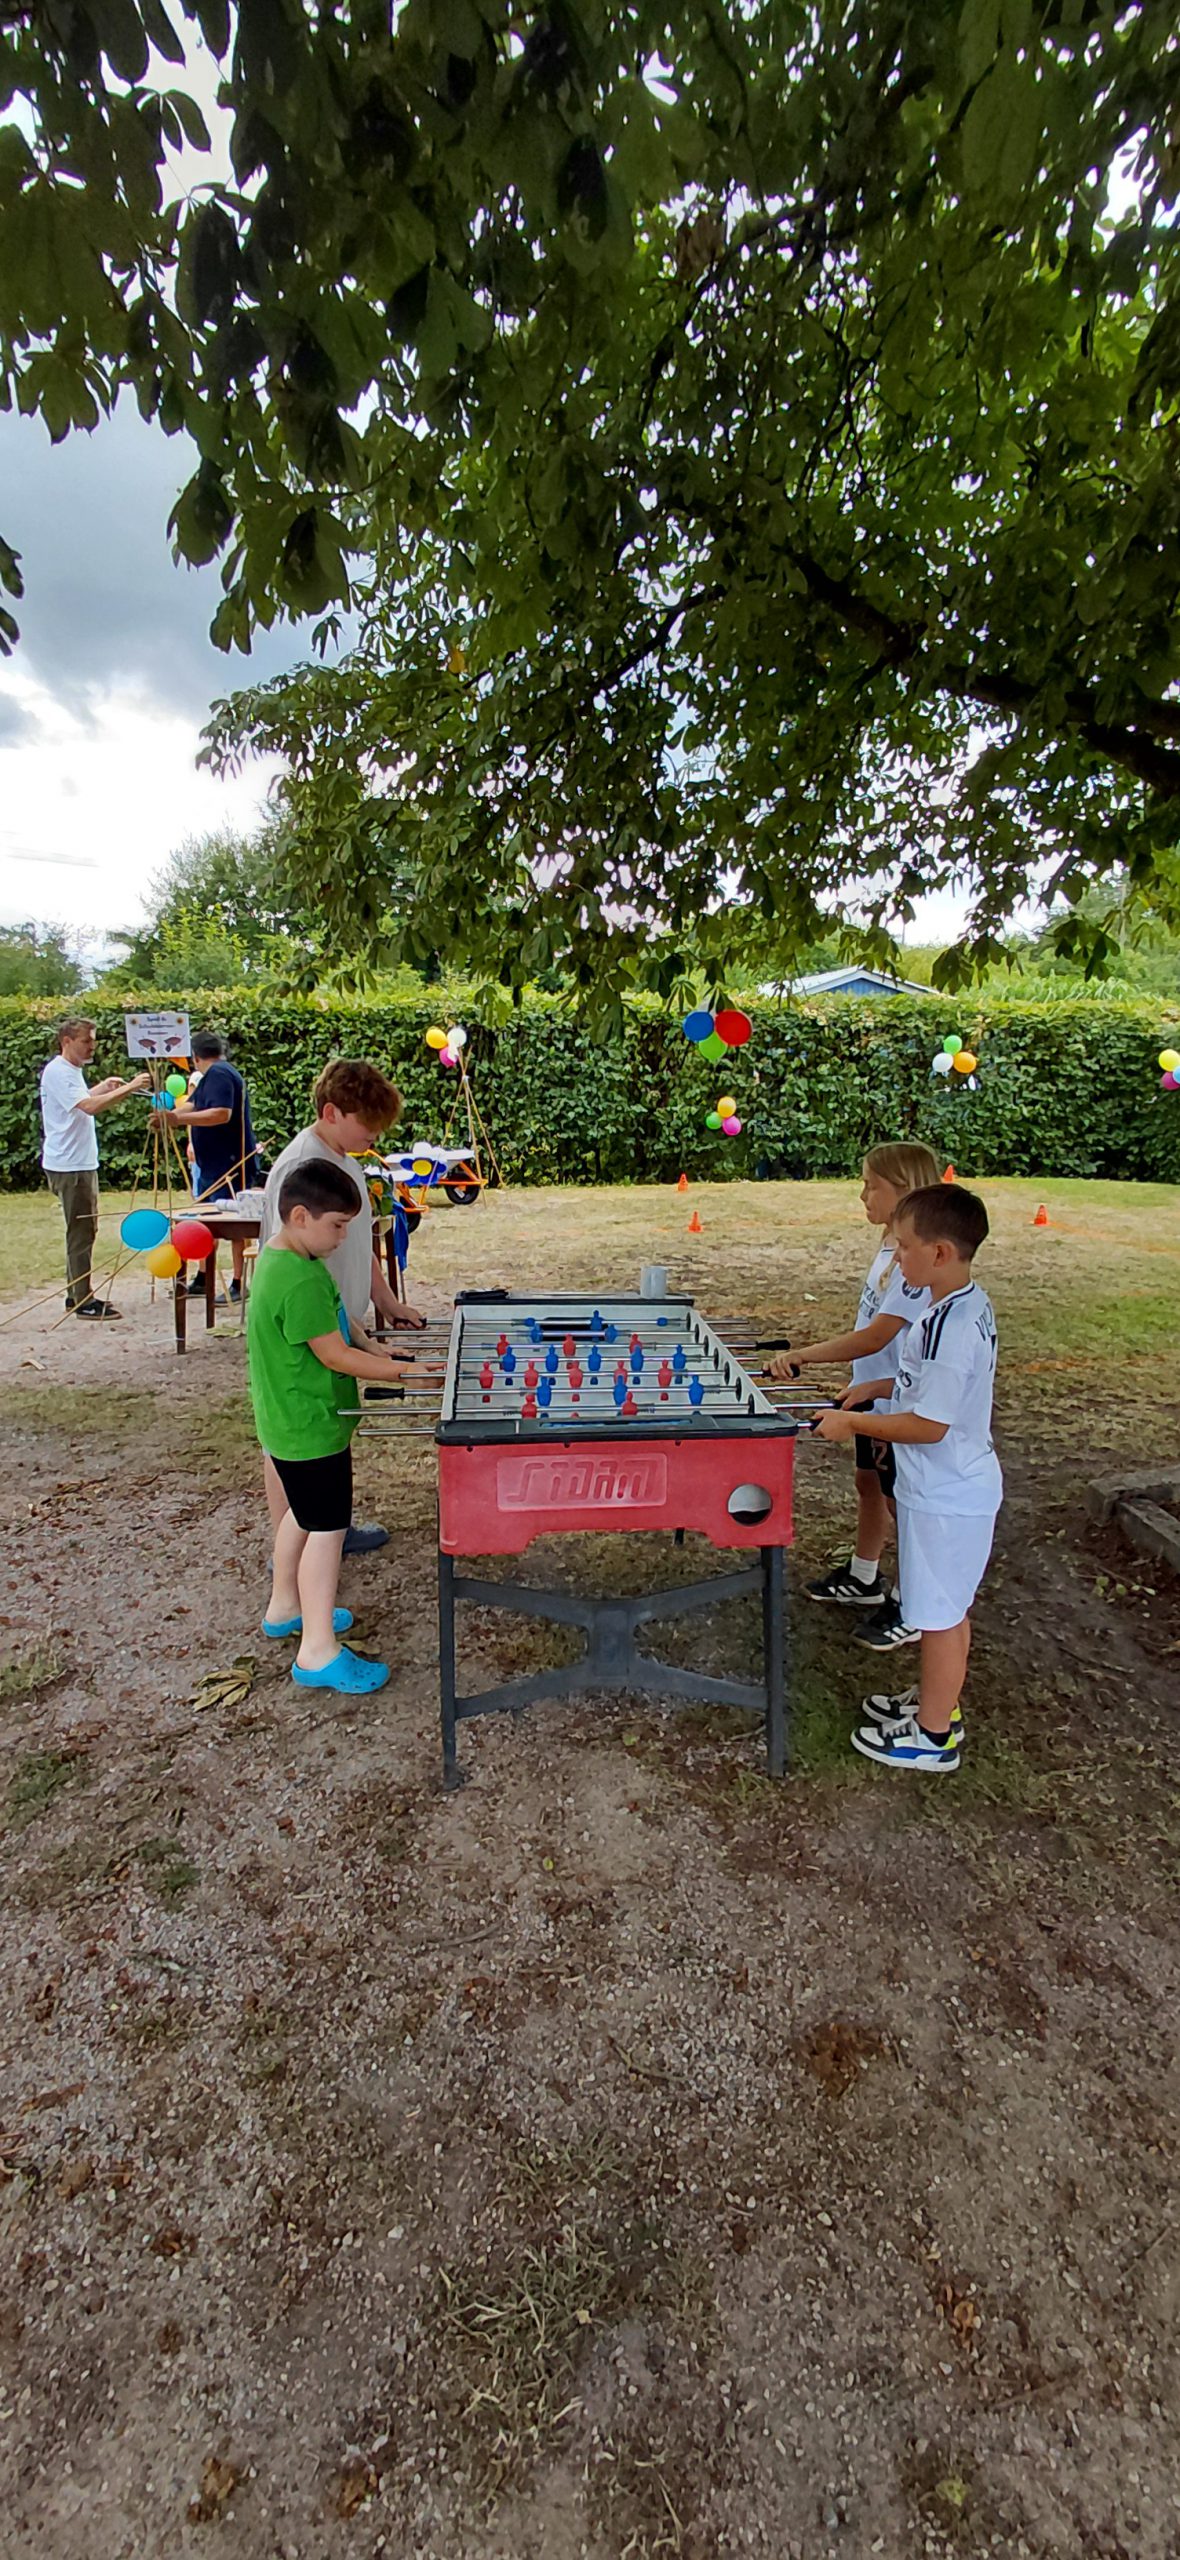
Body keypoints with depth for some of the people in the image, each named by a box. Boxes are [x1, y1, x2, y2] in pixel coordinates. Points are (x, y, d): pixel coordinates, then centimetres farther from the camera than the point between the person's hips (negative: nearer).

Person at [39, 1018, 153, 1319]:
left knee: (84, 1230, 14)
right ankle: (84, 1302, -3)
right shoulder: (58, 1071, -15)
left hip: (81, 1163, 10)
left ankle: (78, 1294, 22)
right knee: (81, 1232, -7)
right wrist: (128, 1088, -27)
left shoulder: (71, 1071, 16)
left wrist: (103, 1087, 18)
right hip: (69, 1166, -10)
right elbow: (89, 1106, -29)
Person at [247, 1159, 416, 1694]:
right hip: (311, 1428, -10)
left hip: (291, 1423, 10)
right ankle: (318, 1653, 9)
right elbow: (334, 1355, -24)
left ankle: (284, 1607, 42)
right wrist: (404, 1370, -18)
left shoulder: (279, 1257, 5)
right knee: (326, 1530, -1)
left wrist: (372, 1352, 8)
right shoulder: (300, 1280, -27)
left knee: (302, 1516, 25)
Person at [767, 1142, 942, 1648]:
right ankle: (863, 1578, 42)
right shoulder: (891, 1246, 3)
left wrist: (805, 1355, -30)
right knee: (869, 1484, 22)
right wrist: (819, 1347, 10)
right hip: (874, 1395, 9)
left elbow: (876, 1336, -30)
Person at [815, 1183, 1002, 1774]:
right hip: (956, 1485, 10)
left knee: (940, 1615, 7)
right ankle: (936, 1701, 41)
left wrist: (853, 1422, -16)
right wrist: (879, 1387, 8)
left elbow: (929, 1424, -26)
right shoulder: (970, 1304, 3)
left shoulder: (949, 1326, -29)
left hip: (945, 1497, -10)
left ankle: (933, 1737, 24)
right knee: (948, 1609, 23)